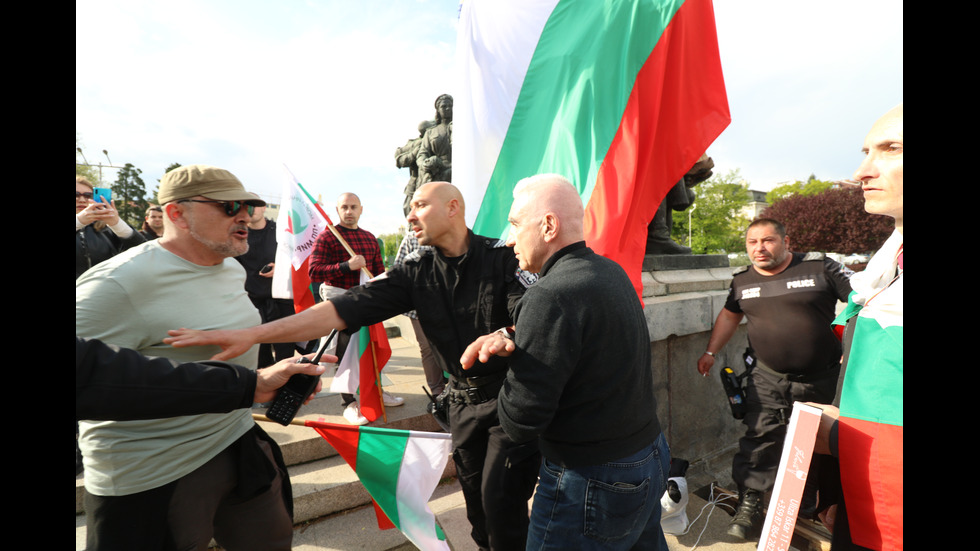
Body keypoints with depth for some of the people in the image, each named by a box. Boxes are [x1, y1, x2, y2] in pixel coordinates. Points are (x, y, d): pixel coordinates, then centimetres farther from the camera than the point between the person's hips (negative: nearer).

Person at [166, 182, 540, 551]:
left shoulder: (504, 255, -11)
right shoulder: (415, 274, -2)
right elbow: (343, 310, -11)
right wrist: (252, 334, -18)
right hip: (463, 399, 4)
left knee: (501, 503, -2)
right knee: (476, 500, 15)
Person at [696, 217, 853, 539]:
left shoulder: (819, 268, -6)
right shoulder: (743, 281, 4)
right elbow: (729, 315, 17)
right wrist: (711, 352, 16)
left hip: (819, 379, -1)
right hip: (768, 376, 1)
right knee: (760, 436, -4)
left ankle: (807, 502, 35)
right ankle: (750, 504, 6)